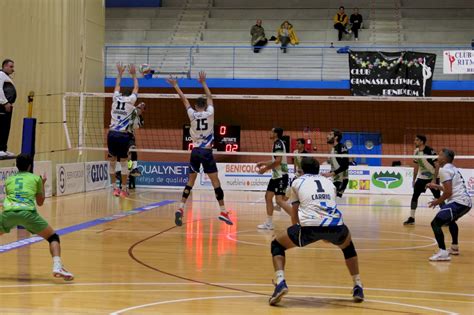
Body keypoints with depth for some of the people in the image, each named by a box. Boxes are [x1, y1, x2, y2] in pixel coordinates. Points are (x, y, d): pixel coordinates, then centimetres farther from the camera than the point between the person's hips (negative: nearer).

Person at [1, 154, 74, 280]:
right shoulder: (36, 178, 22)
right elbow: (40, 202, 31)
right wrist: (42, 185, 45)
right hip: (27, 212, -2)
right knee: (53, 237, 12)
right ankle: (57, 266, -11)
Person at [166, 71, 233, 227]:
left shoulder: (192, 114, -1)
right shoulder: (209, 113, -4)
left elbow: (184, 99, 11)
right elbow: (210, 97, 11)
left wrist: (175, 85, 21)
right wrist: (203, 82, 22)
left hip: (195, 151, 2)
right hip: (207, 152, -2)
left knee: (190, 181, 10)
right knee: (215, 182, -1)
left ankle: (181, 208, -1)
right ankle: (223, 212, -3)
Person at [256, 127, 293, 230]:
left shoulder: (278, 144, -14)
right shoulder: (277, 143, 16)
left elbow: (278, 161, -22)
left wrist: (265, 169, -15)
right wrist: (264, 163, 20)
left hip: (281, 176, -10)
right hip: (276, 175, 10)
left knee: (279, 200, -14)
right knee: (268, 197, 12)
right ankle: (269, 223, 18)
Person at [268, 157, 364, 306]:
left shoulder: (297, 182, 24)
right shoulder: (329, 182, 30)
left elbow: (294, 214, 28)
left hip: (309, 225, -3)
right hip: (335, 225, 3)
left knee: (277, 245, 21)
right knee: (348, 246, 37)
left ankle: (280, 282, -3)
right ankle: (358, 287, 30)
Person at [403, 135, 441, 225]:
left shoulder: (430, 151, -19)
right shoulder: (416, 152, 1)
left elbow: (437, 165, -18)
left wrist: (434, 179, -22)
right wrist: (414, 179, 11)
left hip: (432, 177, -6)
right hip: (421, 177, 6)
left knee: (438, 197, -2)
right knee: (414, 196, -4)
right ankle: (411, 218, 0)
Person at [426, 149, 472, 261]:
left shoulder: (444, 170, -8)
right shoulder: (453, 169, 22)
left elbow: (448, 192, -15)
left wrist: (438, 202, -1)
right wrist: (436, 186, 35)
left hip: (458, 202, -10)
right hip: (466, 201, 10)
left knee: (435, 223, -14)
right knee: (450, 220, 37)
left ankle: (443, 253, -27)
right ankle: (454, 247, 45)